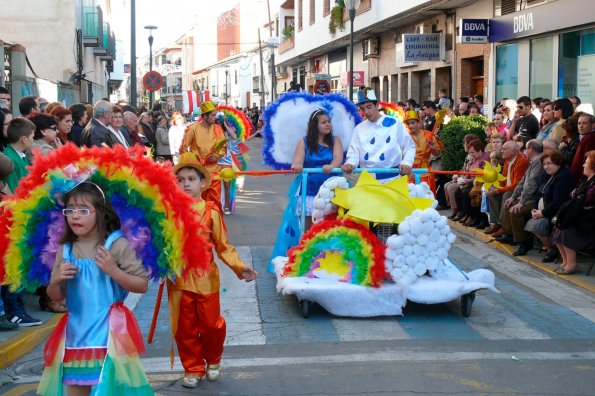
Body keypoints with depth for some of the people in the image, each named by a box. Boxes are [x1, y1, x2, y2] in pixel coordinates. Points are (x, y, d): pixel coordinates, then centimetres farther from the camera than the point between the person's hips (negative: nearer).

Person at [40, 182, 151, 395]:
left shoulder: (116, 244, -8)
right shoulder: (65, 249, 5)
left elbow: (142, 285, -7)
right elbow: (56, 296, 13)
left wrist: (114, 271, -20)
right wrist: (56, 280, -8)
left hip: (108, 334, -4)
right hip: (75, 334, 5)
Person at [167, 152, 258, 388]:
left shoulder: (211, 212, -6)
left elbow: (223, 246, -3)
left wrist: (239, 267, -13)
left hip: (205, 278, -1)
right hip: (178, 278, 1)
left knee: (211, 324, 8)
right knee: (184, 328, 9)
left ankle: (212, 362, 35)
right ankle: (193, 369, 27)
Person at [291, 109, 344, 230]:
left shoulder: (335, 141, 9)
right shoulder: (304, 143, 6)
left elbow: (338, 158, -9)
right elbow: (297, 161, -6)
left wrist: (331, 166, -32)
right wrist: (297, 166, -32)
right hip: (309, 189, 0)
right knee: (309, 226, -1)